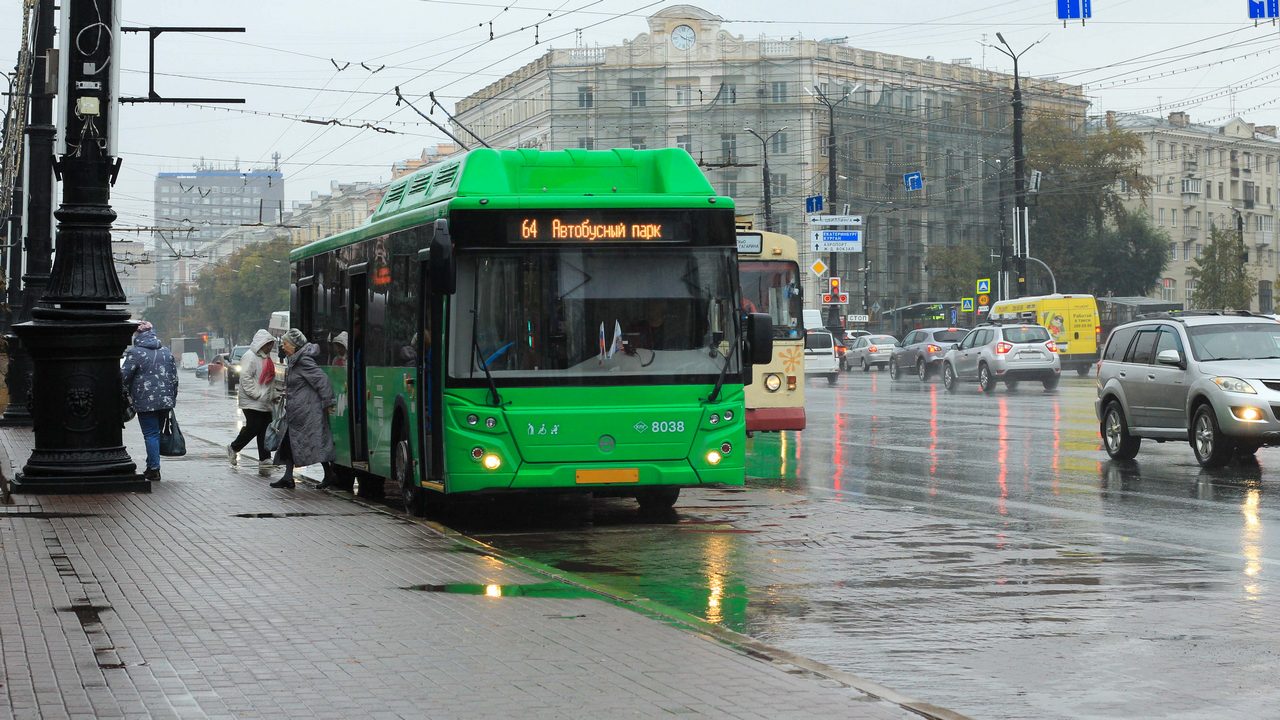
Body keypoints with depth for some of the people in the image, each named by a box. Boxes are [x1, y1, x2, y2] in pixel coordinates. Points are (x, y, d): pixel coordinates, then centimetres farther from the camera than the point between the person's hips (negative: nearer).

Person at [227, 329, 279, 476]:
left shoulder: (266, 359, 19)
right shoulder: (250, 357, -11)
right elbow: (246, 378, -19)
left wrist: (273, 395, 15)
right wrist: (257, 395, -20)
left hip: (265, 404, 9)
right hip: (251, 402, -9)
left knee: (265, 431, 2)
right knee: (253, 428, -9)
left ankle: (264, 461, 0)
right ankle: (233, 448, 14)